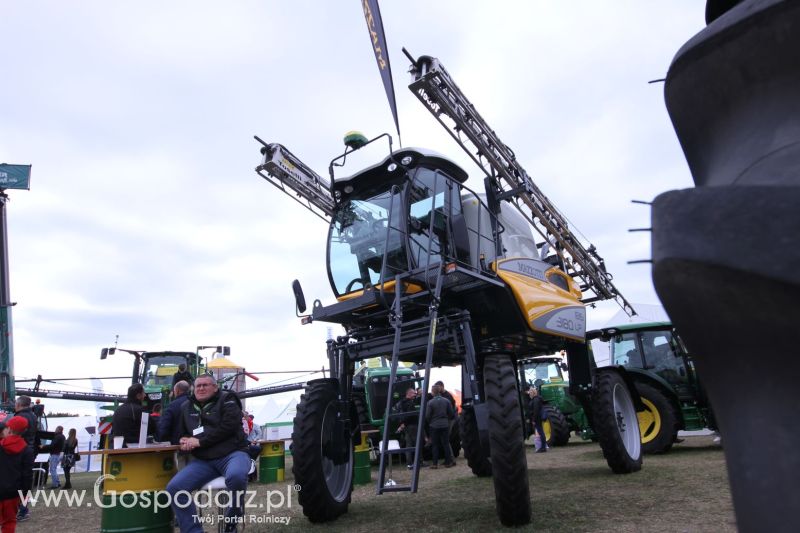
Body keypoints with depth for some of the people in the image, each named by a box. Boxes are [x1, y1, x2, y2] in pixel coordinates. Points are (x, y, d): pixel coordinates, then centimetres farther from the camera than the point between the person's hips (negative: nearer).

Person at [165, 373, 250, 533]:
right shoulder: (187, 408, 19)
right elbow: (183, 433, 30)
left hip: (232, 453, -5)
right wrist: (185, 441, 4)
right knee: (174, 487, -16)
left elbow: (228, 426, -13)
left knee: (236, 476, -38)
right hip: (202, 461, 6)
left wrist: (200, 441, -13)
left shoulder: (226, 399, 1)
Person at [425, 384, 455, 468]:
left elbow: (427, 416, -9)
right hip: (445, 425, 2)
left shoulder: (430, 403, -13)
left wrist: (430, 423, 11)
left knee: (435, 445, 7)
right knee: (446, 444, 11)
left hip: (434, 426, -2)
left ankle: (435, 463, 8)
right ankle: (448, 462, 14)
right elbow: (452, 414, 2)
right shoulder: (446, 401, -3)